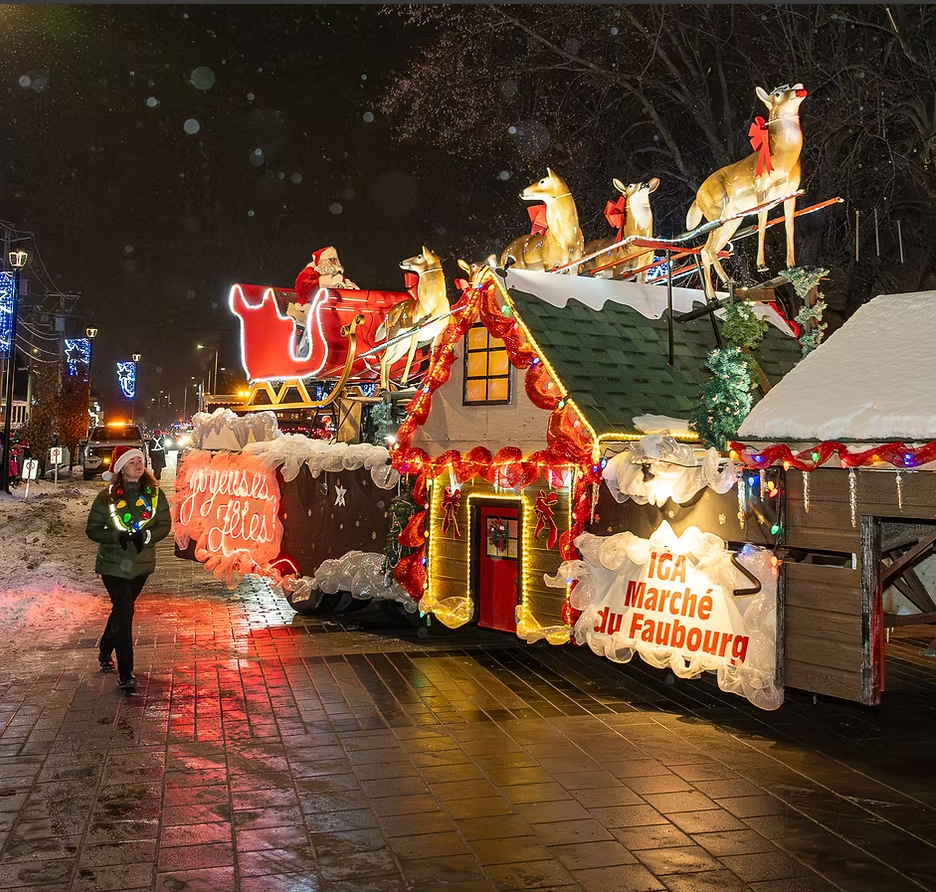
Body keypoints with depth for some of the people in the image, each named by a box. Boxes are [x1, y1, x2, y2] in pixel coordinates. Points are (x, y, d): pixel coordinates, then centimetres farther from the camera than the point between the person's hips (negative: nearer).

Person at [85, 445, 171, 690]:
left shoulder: (154, 493, -2)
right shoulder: (107, 496, -9)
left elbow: (165, 524, -2)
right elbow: (92, 530, -6)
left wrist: (146, 536, -21)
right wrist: (117, 536, -24)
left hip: (142, 563, 4)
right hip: (114, 564, -4)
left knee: (121, 610, 20)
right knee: (124, 613, -10)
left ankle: (105, 651, 45)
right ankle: (125, 674, -3)